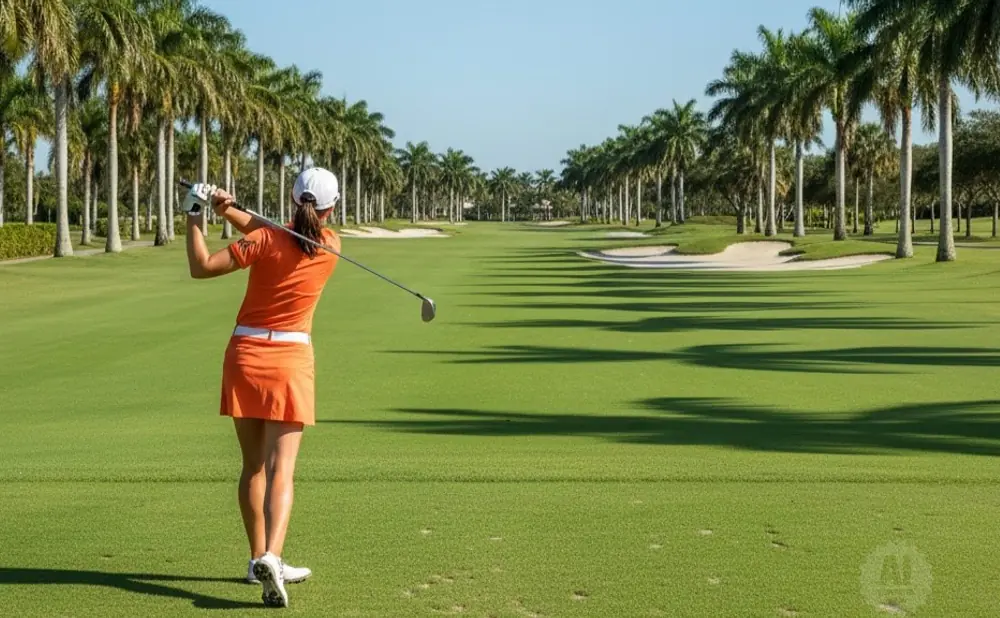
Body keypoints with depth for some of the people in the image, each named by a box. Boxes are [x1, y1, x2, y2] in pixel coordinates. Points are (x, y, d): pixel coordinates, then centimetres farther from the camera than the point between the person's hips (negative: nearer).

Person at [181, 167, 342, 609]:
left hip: (245, 354, 1)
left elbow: (202, 267, -10)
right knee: (280, 469, -6)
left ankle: (259, 559, 21)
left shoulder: (265, 242, -9)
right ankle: (270, 556, -26)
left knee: (254, 465, 13)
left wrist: (195, 217, -2)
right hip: (291, 360, -1)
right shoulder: (331, 248, -1)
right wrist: (229, 210, -3)